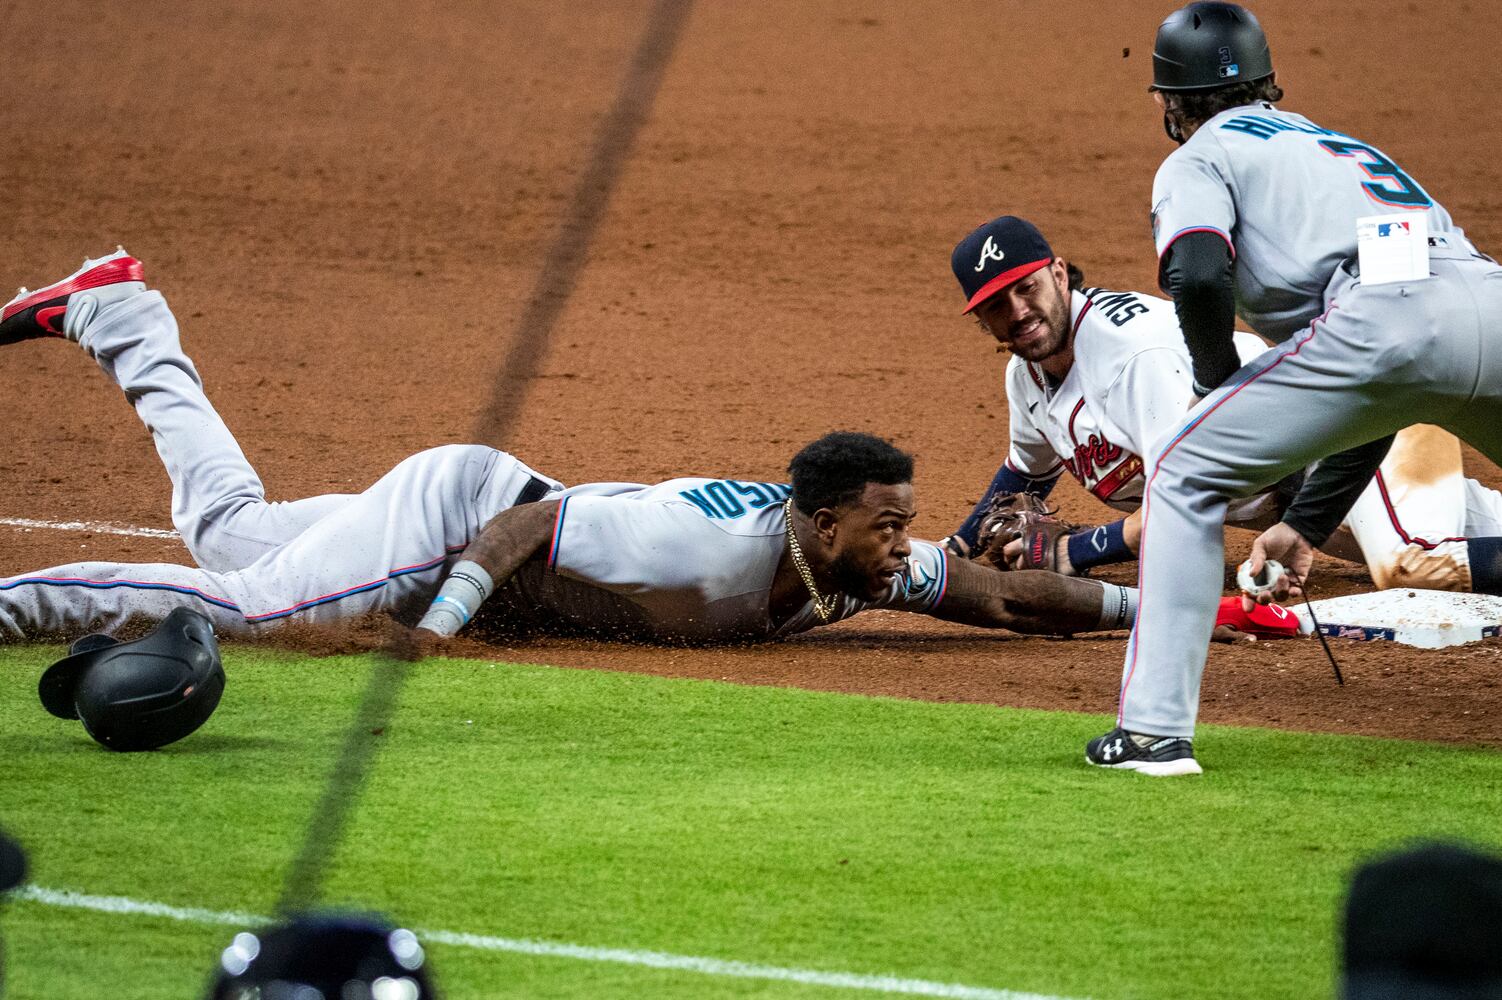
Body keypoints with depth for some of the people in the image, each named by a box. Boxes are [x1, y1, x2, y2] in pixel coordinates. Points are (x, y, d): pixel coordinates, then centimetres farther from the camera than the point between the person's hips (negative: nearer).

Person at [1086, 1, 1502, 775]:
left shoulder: (1199, 158, 21)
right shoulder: (1339, 146, 42)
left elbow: (1200, 277, -4)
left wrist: (1216, 383, 16)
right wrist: (1310, 522, 42)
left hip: (1381, 312, -6)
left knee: (1183, 474, 10)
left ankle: (1155, 730, 1)